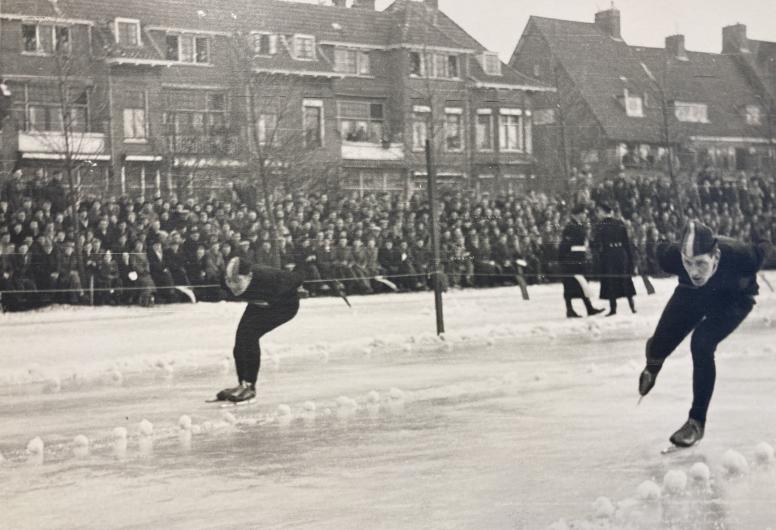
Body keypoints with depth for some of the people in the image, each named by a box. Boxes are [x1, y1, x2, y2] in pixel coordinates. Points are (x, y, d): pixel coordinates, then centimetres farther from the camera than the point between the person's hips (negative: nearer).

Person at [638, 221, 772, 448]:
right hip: (691, 294, 3)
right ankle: (653, 366, 41)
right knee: (660, 345, -3)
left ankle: (697, 422, -9)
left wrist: (745, 280, -11)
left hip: (733, 298, -3)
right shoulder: (672, 256, -36)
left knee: (702, 344, -25)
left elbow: (763, 248, -17)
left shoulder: (739, 255, -41)